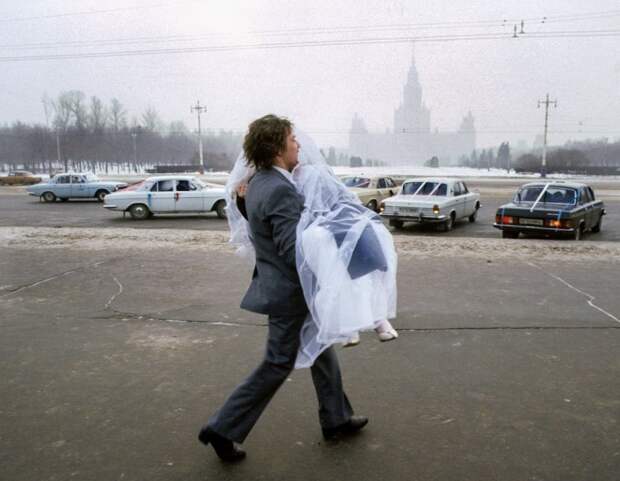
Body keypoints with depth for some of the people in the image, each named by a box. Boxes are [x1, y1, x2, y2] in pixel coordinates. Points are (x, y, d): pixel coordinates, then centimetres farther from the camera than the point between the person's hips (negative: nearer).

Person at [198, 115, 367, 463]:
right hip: (291, 293, -10)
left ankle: (336, 419, 35)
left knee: (323, 351, 20)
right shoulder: (280, 190, -25)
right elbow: (295, 251, -28)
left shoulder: (258, 183, 5)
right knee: (278, 365, 6)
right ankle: (224, 429, 17)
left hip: (281, 285, 10)